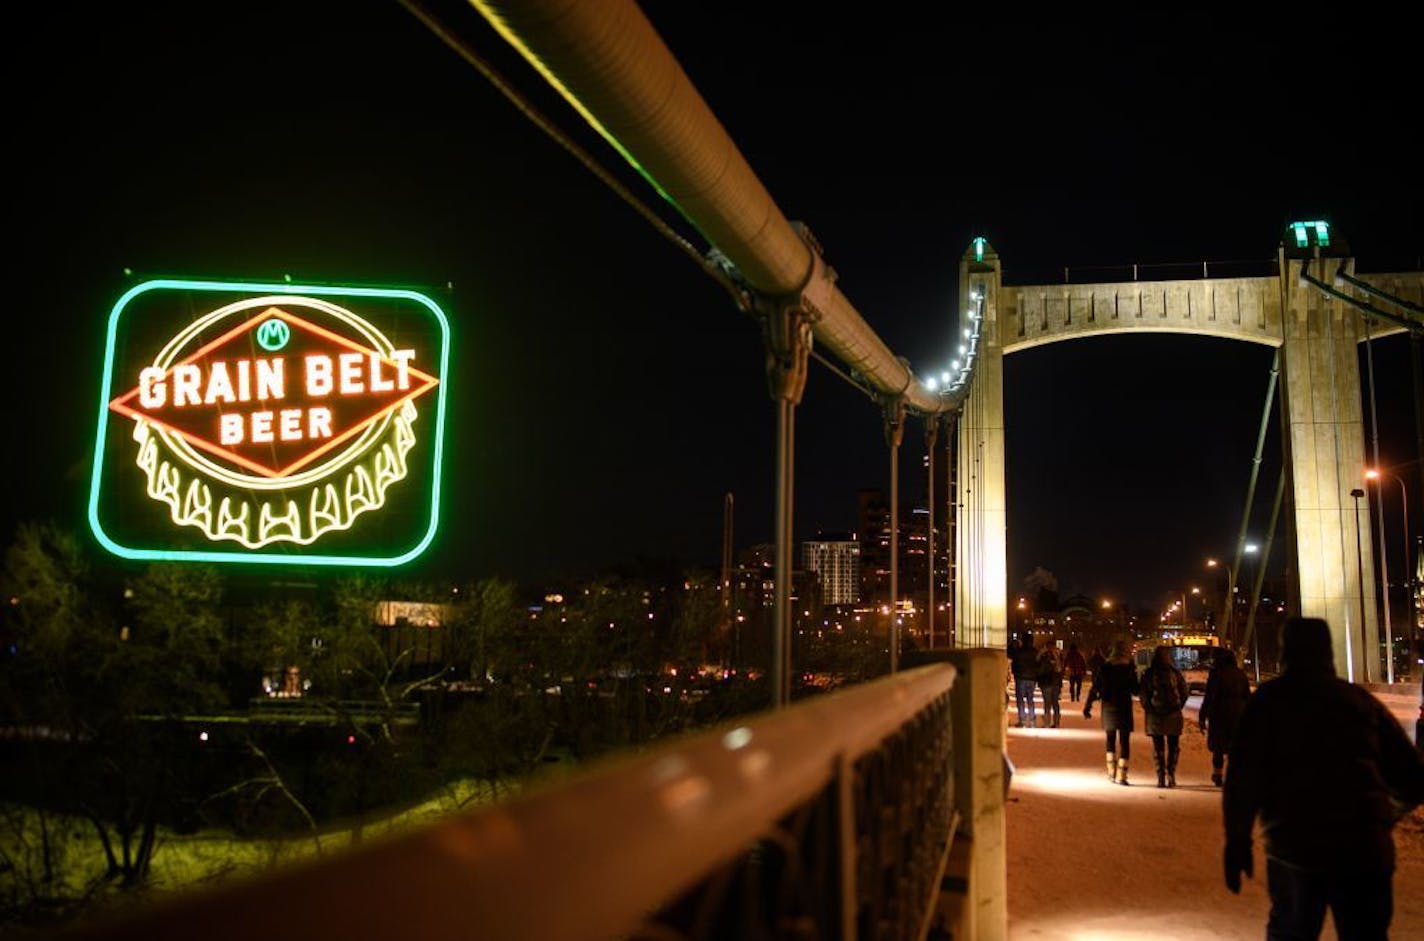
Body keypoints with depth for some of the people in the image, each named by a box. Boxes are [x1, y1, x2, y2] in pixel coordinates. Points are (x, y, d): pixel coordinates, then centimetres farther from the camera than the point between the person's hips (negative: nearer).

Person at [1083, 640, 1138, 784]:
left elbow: (1095, 688, -1)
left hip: (1108, 707, 3)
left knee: (1111, 738, 19)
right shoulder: (1129, 668, -9)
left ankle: (1111, 771, 14)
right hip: (1124, 707, -3)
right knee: (1124, 741, 2)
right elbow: (1135, 690, -5)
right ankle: (1121, 775, -4)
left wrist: (1087, 707, 4)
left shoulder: (1104, 667, -1)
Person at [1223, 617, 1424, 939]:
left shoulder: (1270, 699, 2)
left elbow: (1243, 775, -5)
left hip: (1292, 848, -1)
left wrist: (1237, 839, 2)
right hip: (1366, 851, 2)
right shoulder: (1362, 699, 9)